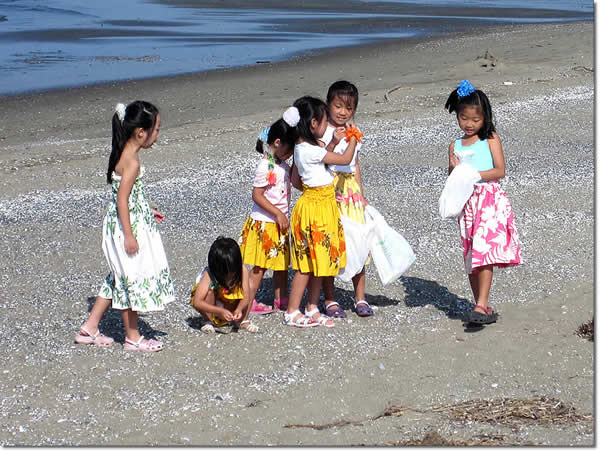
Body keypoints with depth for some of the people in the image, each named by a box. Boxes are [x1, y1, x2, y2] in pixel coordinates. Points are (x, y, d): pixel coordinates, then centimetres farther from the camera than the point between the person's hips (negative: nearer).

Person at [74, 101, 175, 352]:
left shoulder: (124, 155, 8)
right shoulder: (132, 161, -21)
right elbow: (121, 200, -24)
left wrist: (148, 212, 24)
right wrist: (129, 235, -22)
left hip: (123, 225, 10)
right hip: (128, 227, -10)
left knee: (121, 279, 18)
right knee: (133, 279, 2)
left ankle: (90, 328, 22)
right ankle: (132, 338, 15)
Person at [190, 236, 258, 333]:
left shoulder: (242, 270, -24)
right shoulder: (209, 274, -33)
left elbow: (246, 298, -23)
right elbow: (197, 302, -42)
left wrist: (239, 309, -46)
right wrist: (220, 311, -53)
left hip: (230, 305, 3)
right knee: (209, 292, -34)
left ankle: (243, 321, -7)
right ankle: (209, 321, -15)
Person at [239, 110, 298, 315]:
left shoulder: (283, 165, 7)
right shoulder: (265, 167, -20)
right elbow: (257, 195, -22)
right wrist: (278, 214, -22)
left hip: (279, 222, 9)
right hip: (264, 223, -9)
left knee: (282, 262, 14)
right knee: (261, 265, -3)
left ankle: (280, 299, 25)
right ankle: (248, 302, 4)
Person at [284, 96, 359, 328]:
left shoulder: (302, 148, 8)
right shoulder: (311, 150, -21)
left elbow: (295, 179, 16)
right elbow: (345, 159, -17)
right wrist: (353, 140, 0)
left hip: (324, 206, 9)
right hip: (314, 207, -9)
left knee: (318, 261, 14)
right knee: (307, 264, -2)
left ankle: (312, 309, 22)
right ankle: (291, 313, 5)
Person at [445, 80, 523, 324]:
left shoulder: (491, 138, 4)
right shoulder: (455, 145, 15)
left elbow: (499, 171, -5)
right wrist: (454, 169, -8)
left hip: (490, 199, -4)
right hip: (467, 201, 5)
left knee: (483, 249, -18)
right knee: (471, 256, 3)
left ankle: (482, 304, -22)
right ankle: (484, 309, 11)